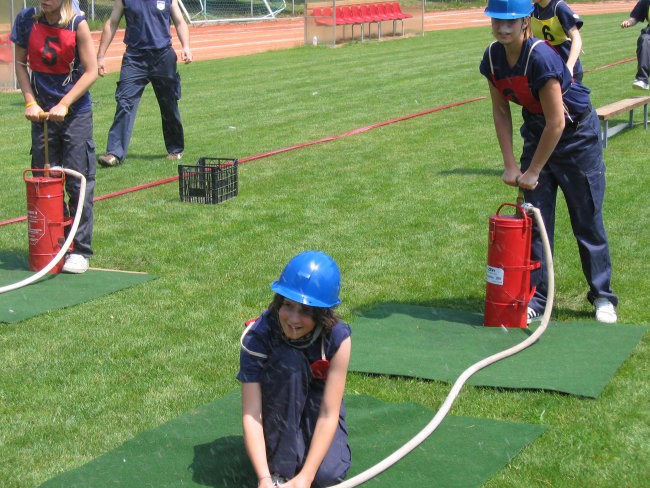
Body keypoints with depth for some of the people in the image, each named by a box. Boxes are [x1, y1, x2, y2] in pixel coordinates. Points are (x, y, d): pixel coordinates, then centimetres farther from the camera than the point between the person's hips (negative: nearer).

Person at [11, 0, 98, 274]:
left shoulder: (77, 25, -10)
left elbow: (91, 72, -9)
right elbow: (20, 64, 7)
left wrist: (63, 105, -14)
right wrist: (30, 102, -3)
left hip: (76, 114, -3)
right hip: (42, 114, 3)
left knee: (78, 183, -2)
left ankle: (80, 251, 6)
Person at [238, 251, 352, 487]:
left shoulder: (338, 338, -26)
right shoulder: (257, 336, -28)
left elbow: (328, 414, -28)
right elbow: (251, 414, -32)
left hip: (316, 407, 0)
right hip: (277, 410, 0)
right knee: (289, 360, -33)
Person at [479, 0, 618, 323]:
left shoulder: (541, 58, -30)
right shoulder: (493, 58, -9)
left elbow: (556, 122, -27)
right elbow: (501, 112, 1)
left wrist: (533, 171, -19)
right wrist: (510, 165, -4)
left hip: (577, 134, -6)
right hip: (536, 132, 6)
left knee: (587, 220, 2)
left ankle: (602, 296, 18)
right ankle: (536, 298, 12)